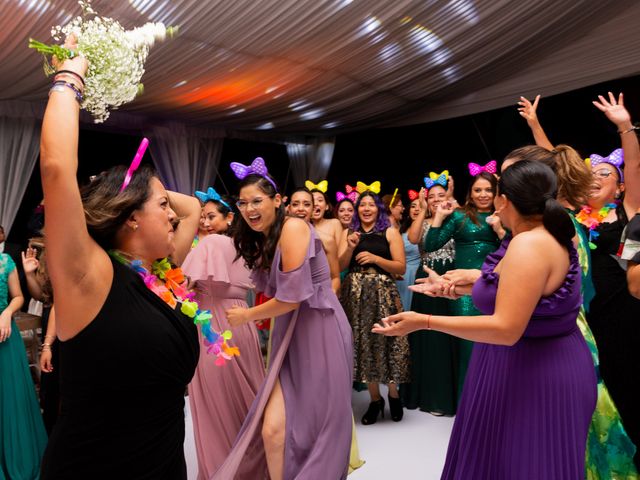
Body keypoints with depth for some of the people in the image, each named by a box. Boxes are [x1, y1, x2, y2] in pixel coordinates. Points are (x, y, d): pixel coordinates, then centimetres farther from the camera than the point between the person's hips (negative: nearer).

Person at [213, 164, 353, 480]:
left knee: (318, 424, 5)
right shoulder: (261, 241, 13)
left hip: (319, 332, -7)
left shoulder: (293, 228, -14)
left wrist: (247, 316, -4)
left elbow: (291, 297, -17)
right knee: (272, 429, 1)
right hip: (292, 335, 7)